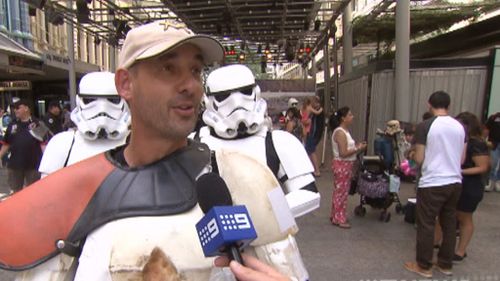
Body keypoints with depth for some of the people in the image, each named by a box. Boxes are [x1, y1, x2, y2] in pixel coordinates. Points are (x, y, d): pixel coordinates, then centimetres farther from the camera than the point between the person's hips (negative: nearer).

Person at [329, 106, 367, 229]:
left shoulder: (344, 131, 11)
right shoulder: (340, 132, -20)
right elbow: (343, 153, -24)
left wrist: (356, 146, 5)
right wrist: (358, 149, -17)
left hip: (346, 165, 10)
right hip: (341, 165, -10)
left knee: (341, 191, 18)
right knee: (341, 192, 1)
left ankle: (336, 216, 30)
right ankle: (339, 219, 13)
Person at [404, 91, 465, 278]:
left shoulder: (425, 126, -12)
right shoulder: (460, 127, 5)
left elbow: (419, 159, -10)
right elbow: (462, 159, 11)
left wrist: (413, 155, 12)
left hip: (432, 184, -6)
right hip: (455, 182, 6)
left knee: (426, 225, 5)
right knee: (449, 224, 16)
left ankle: (424, 266, 17)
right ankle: (446, 264, 30)